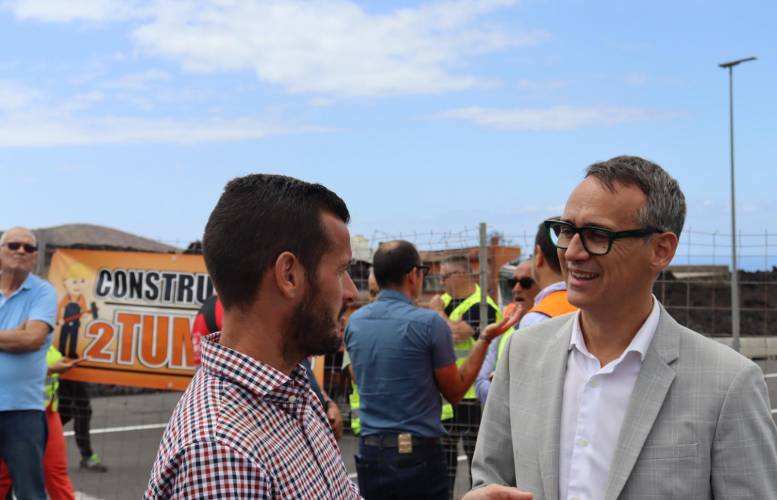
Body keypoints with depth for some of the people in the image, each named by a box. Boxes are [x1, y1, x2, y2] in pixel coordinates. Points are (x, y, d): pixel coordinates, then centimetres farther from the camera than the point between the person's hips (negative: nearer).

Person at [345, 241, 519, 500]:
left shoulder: (354, 321, 2)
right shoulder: (429, 322, -13)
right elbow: (455, 391, -3)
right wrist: (485, 339, 4)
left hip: (369, 452, 5)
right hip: (417, 455, -4)